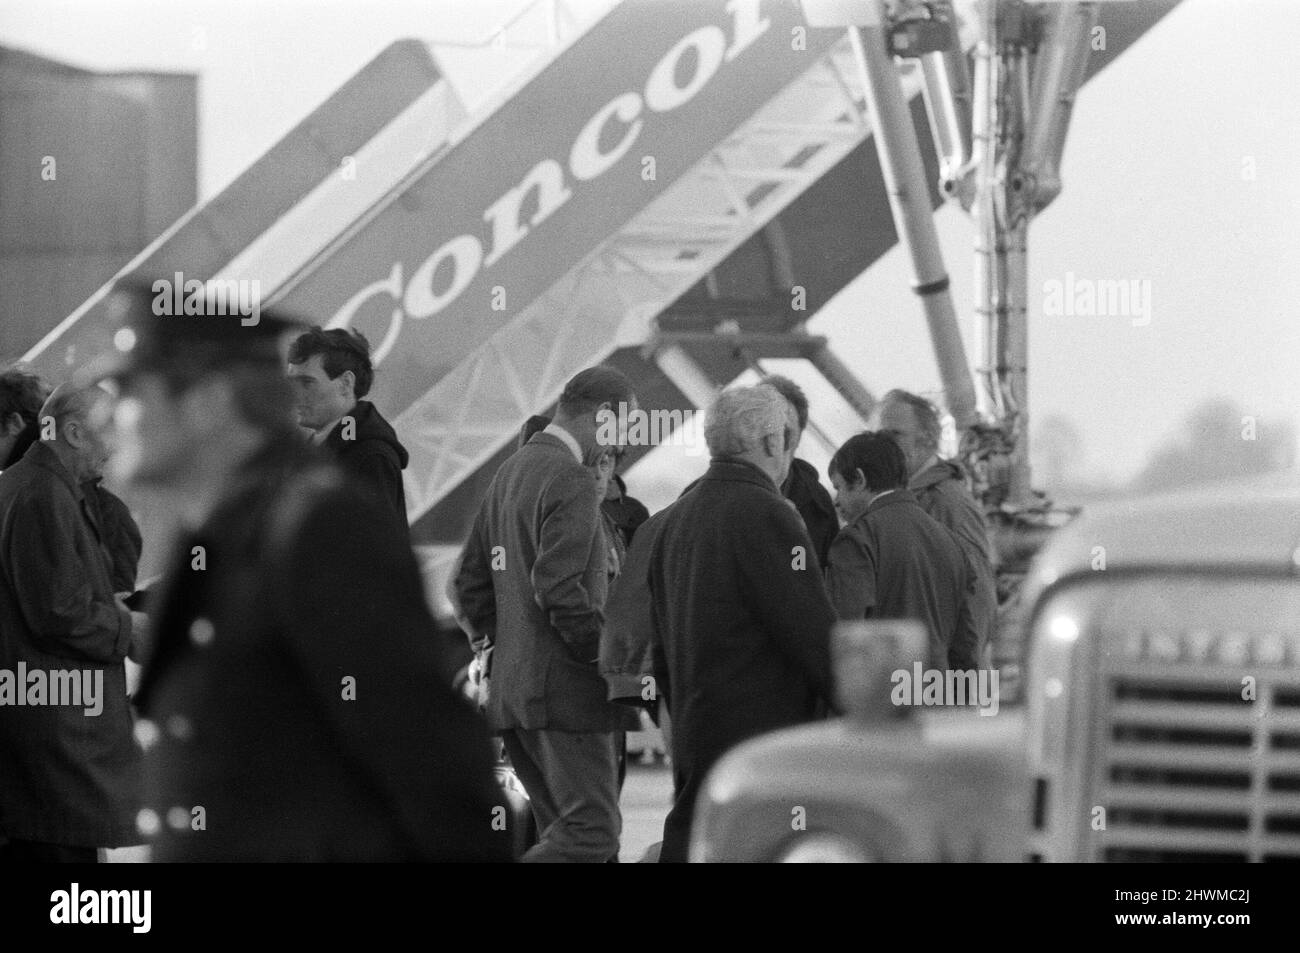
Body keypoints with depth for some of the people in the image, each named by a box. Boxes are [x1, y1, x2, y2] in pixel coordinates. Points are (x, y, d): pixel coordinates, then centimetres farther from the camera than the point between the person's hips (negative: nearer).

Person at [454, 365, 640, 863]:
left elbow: (470, 584, 20)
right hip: (566, 689, -10)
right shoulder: (571, 480, -13)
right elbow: (558, 587, -23)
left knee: (566, 828, 11)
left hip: (512, 686, 10)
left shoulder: (509, 472, 17)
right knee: (592, 827, -9)